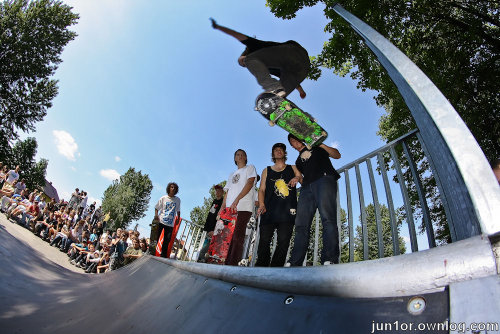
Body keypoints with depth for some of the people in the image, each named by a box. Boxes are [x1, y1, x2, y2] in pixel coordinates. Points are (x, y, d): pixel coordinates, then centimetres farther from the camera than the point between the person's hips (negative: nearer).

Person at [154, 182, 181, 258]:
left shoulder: (178, 200, 7)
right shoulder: (163, 198, 3)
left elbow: (178, 211, 14)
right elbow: (156, 208, 6)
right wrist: (156, 215, -11)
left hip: (170, 223, 1)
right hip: (161, 221, -1)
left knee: (167, 239, 3)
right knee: (156, 237, 2)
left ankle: (163, 255, 14)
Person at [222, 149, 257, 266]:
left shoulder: (250, 168, 12)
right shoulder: (232, 174, 29)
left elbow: (249, 184, -5)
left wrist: (236, 200, -16)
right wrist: (222, 209, 8)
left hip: (243, 208, -5)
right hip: (229, 209, 6)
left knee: (237, 237, -11)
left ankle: (233, 264, -10)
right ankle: (226, 263, 4)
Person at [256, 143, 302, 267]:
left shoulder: (293, 168, 22)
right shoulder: (267, 171, 22)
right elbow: (262, 189, 13)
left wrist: (298, 178, -7)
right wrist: (261, 205, -5)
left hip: (287, 210, 0)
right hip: (269, 210, 1)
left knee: (283, 241, -9)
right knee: (264, 240, -7)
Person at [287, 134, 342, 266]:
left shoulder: (316, 147, 28)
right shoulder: (298, 161, 36)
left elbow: (337, 155, 17)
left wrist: (321, 144, 3)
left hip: (324, 179, -3)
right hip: (307, 187, 4)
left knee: (327, 218, -23)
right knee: (301, 225, -9)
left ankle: (330, 260, -29)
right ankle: (294, 263, -12)